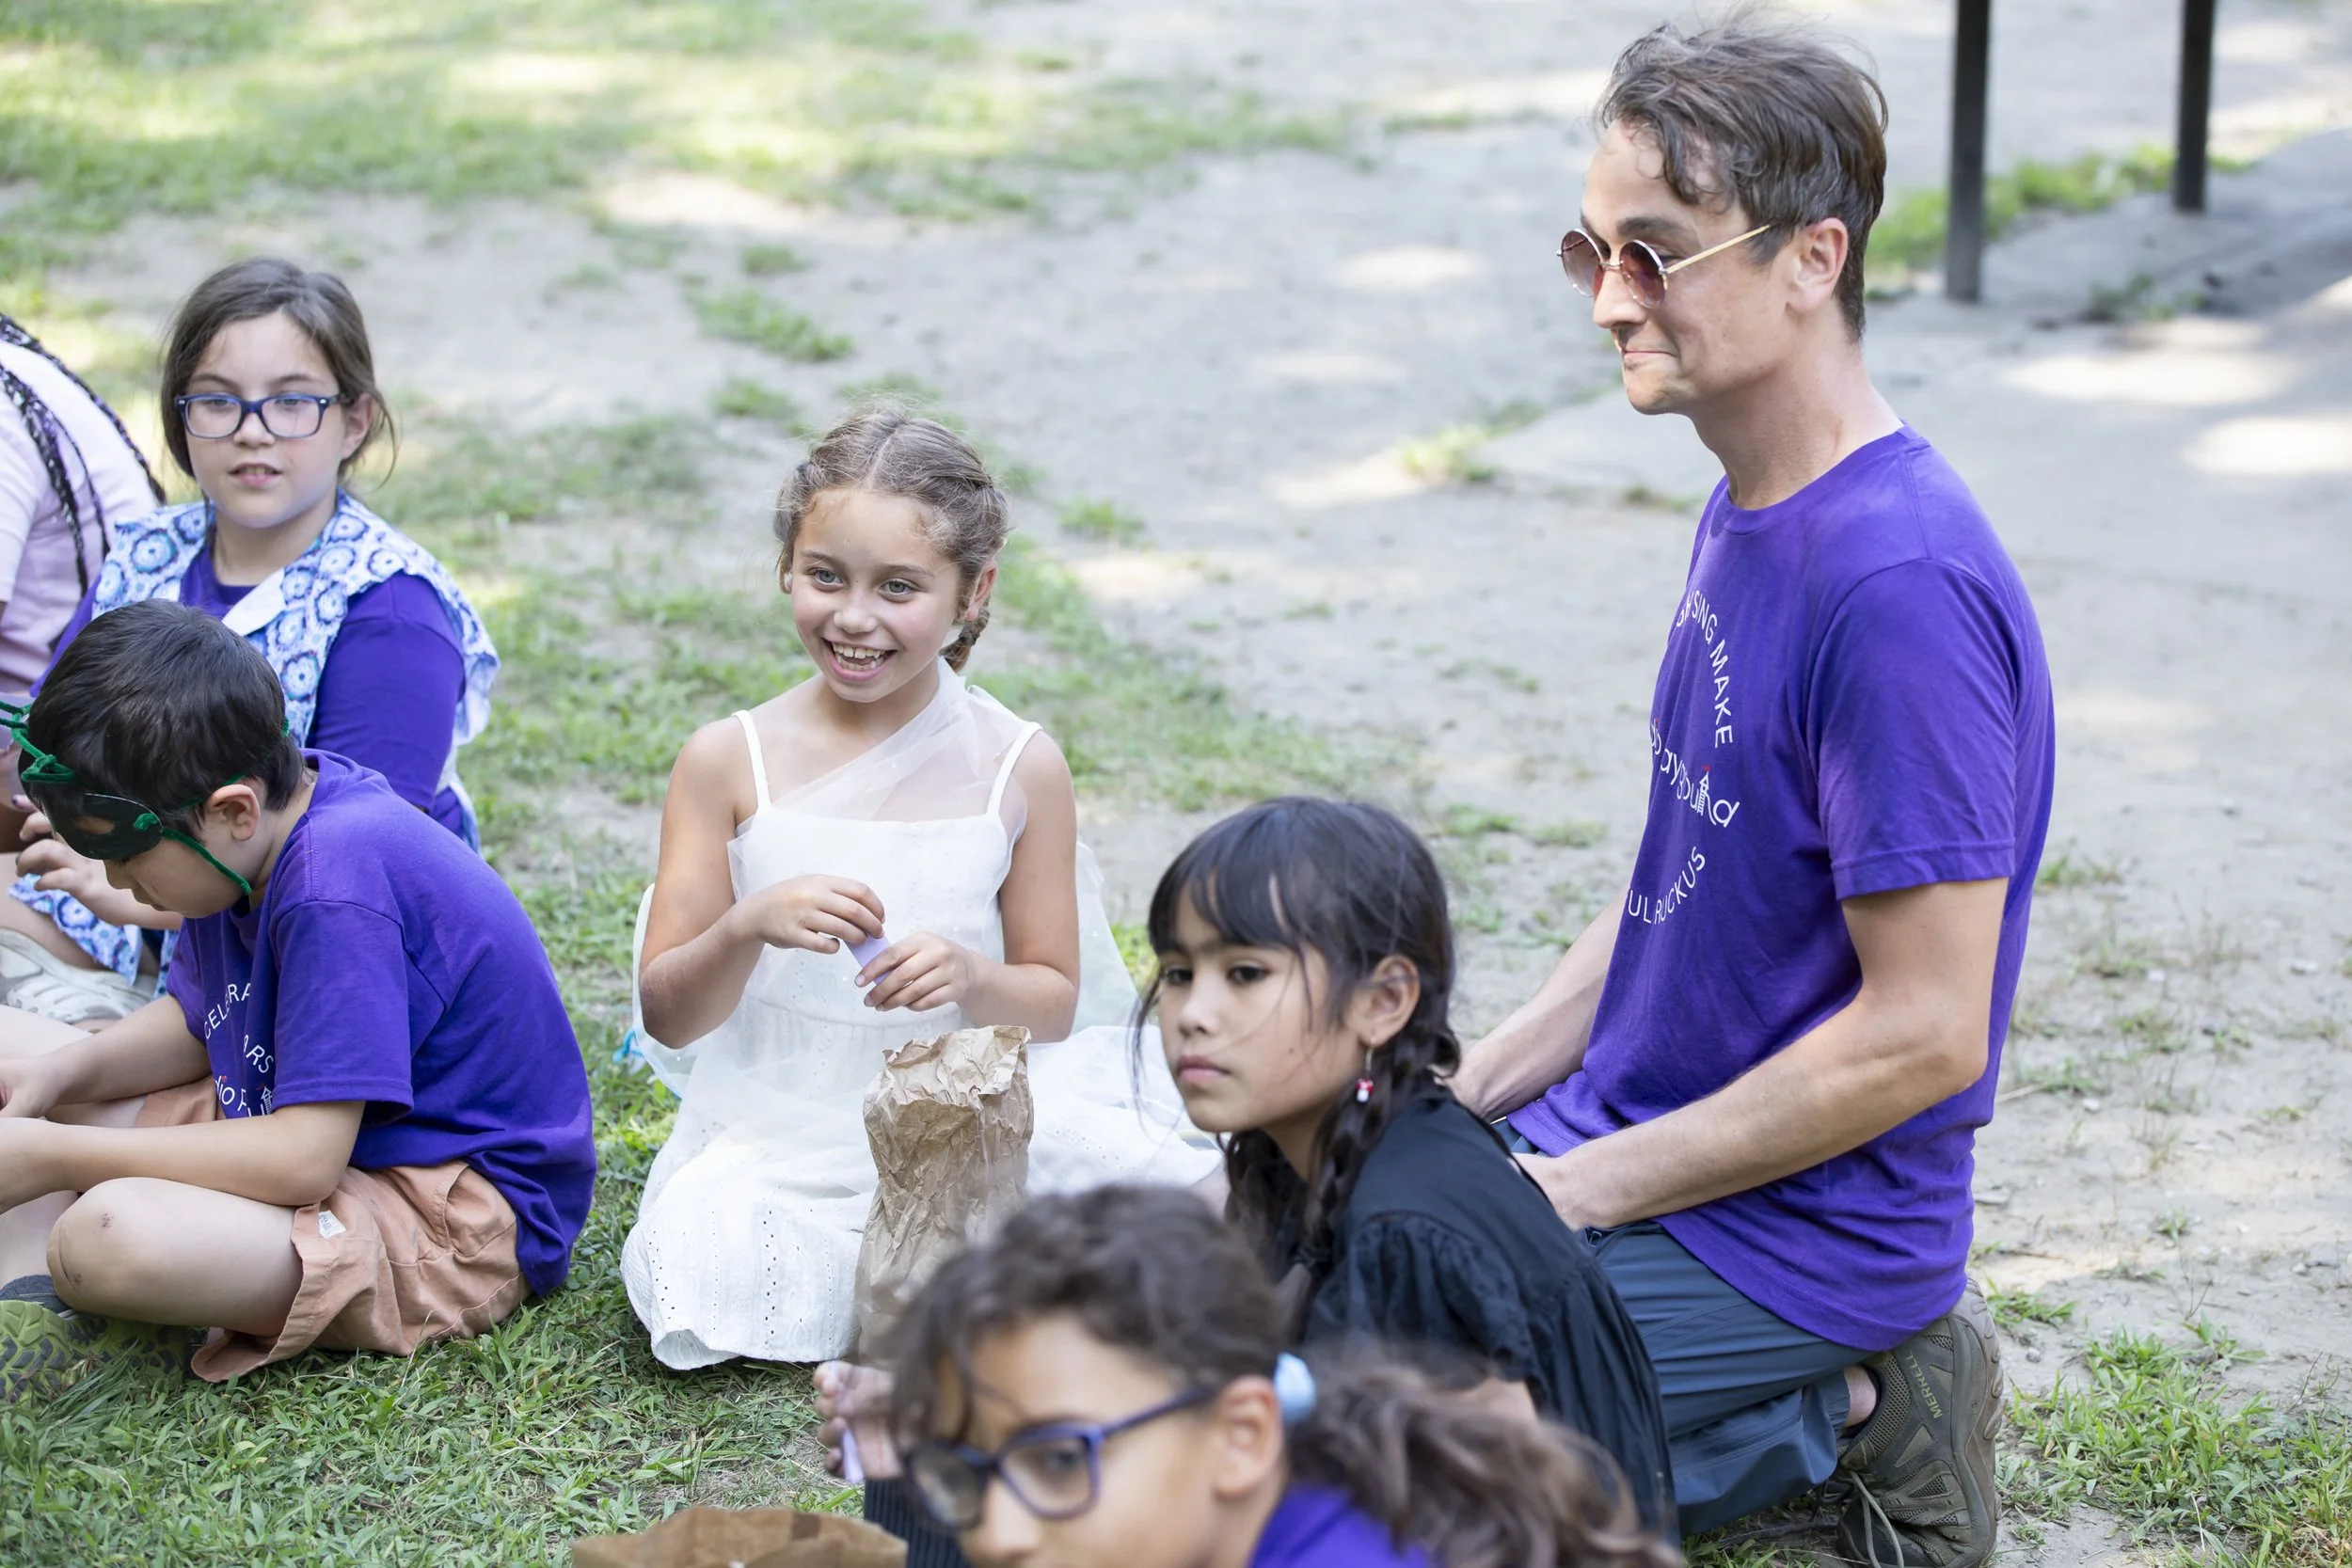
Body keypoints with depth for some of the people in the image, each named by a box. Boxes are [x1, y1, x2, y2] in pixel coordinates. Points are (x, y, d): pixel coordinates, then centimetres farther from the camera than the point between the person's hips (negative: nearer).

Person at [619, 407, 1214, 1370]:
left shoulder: (1018, 771, -2)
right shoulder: (729, 763, -3)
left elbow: (1055, 999, 5)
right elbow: (667, 1017, -3)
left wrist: (972, 978, -17)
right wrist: (749, 928, -24)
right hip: (777, 1138, 1)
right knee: (715, 1282, -29)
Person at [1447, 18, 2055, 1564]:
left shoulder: (1902, 585, -26)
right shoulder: (1750, 510, 5)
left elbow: (1923, 1032, -25)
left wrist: (1576, 1192, -18)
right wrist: (1465, 1094, 6)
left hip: (1801, 1232, -9)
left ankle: (1843, 1412, -1)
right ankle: (1836, 1379, 12)